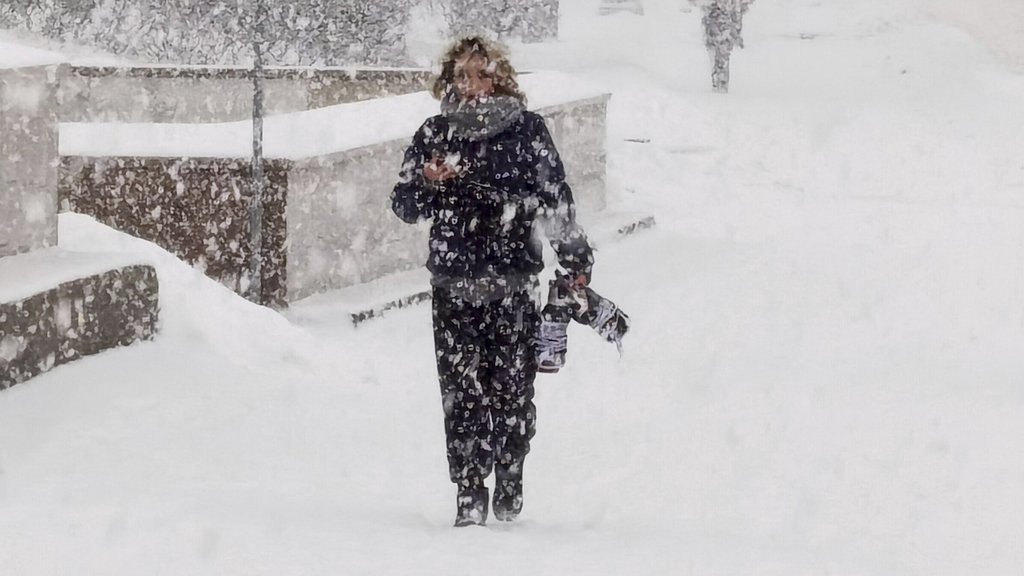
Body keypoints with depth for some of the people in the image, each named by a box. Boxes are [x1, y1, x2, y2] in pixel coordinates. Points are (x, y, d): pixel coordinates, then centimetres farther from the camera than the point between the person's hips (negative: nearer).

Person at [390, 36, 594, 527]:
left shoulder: (527, 130, 3)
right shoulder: (434, 134, 8)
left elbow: (556, 197, 7)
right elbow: (404, 205, 11)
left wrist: (575, 258, 3)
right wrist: (429, 183, -10)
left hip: (514, 285, -1)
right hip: (454, 286, 1)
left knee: (512, 387, -1)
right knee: (462, 391, -3)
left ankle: (510, 483, 15)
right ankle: (469, 493, 0)